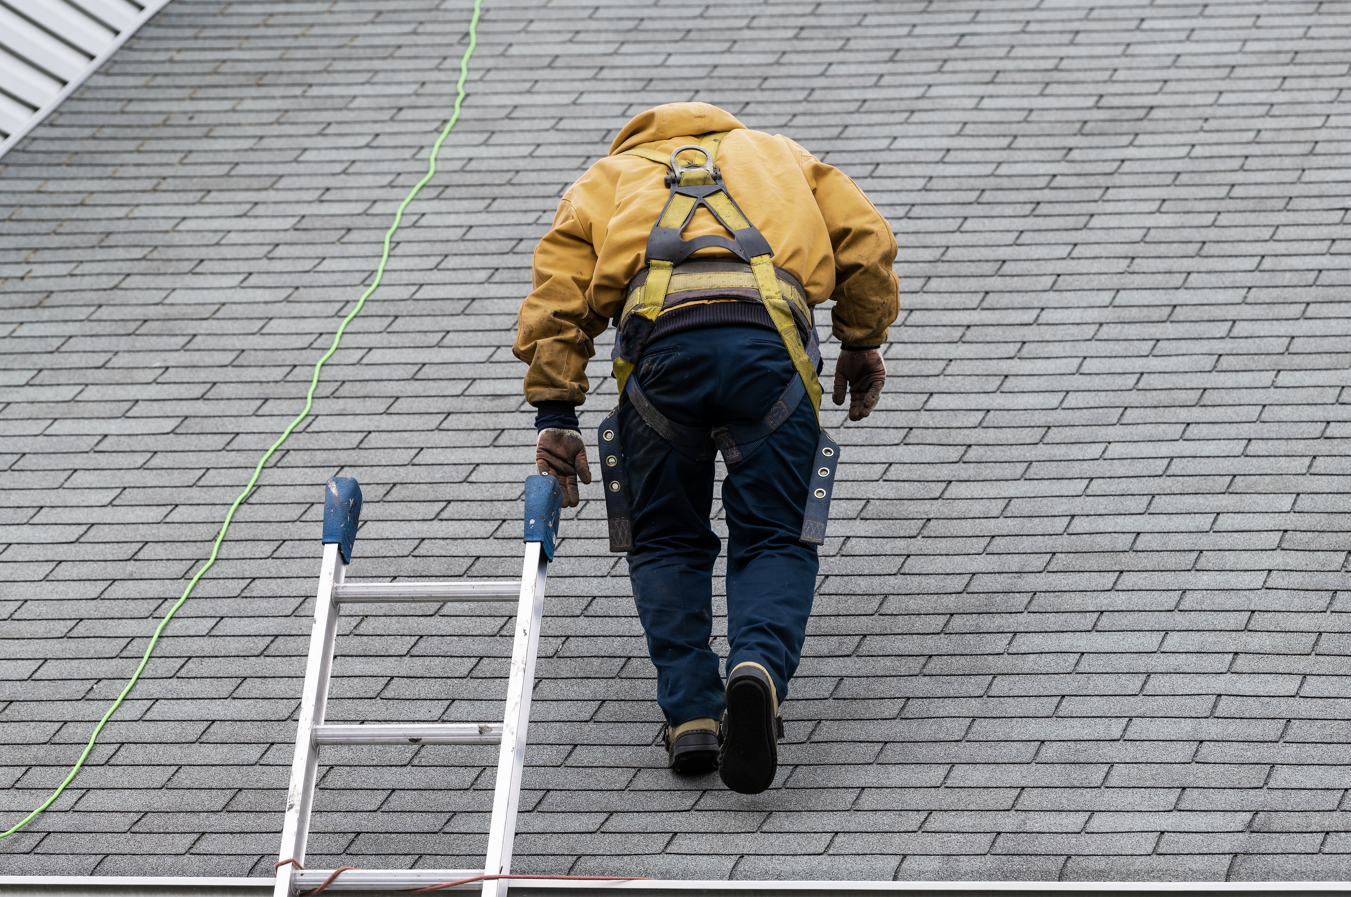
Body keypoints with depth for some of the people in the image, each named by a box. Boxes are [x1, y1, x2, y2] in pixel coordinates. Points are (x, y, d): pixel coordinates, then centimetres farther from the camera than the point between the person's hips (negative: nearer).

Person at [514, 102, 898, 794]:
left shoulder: (604, 180, 35)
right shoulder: (776, 154, 39)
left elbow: (557, 292, 17)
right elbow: (866, 241, 23)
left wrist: (555, 415, 13)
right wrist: (862, 346, 32)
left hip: (659, 337, 0)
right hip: (769, 336, 0)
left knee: (666, 543, 18)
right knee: (777, 542, 9)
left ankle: (691, 715, 5)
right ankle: (758, 670, -19)